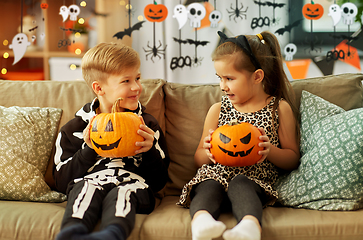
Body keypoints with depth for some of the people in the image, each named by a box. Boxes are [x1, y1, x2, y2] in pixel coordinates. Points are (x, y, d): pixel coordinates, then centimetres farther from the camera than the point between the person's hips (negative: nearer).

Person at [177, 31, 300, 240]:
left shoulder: (279, 109, 10)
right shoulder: (218, 110, 16)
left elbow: (293, 159, 12)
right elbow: (199, 159, 20)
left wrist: (270, 150, -9)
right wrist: (209, 152, -5)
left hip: (255, 179, -2)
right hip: (215, 174, 2)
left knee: (240, 184, -35)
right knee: (208, 187, -31)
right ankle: (201, 221, -58)